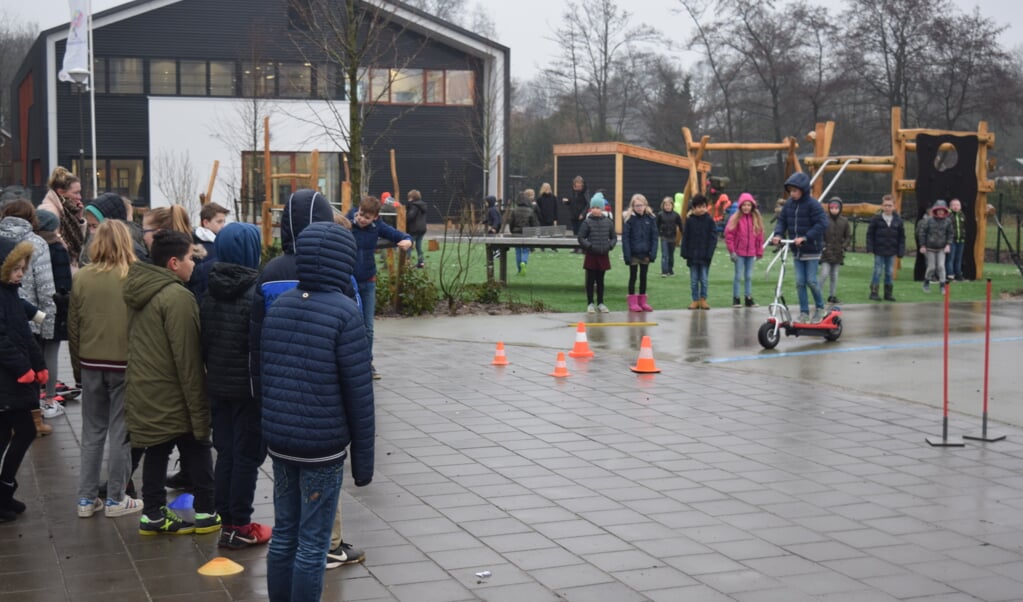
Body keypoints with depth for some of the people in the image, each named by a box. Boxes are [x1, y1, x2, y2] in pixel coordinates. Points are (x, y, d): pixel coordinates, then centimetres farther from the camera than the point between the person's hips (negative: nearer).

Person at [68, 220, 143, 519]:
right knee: (120, 433, 7)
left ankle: (87, 499, 17)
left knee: (92, 432, 13)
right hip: (126, 364, -3)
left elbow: (73, 327, 4)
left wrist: (77, 365, 14)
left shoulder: (81, 278, -2)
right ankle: (115, 499, 13)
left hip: (91, 364, 3)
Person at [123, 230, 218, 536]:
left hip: (144, 392, 8)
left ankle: (153, 514, 18)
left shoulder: (139, 290, 7)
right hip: (172, 396, -8)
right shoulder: (177, 297, -21)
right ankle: (206, 513, 16)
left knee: (157, 452, 15)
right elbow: (187, 358, -21)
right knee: (198, 453, 8)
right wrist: (199, 411, -16)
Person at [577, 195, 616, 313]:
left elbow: (614, 237, 9)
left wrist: (610, 245, -7)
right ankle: (590, 304, 11)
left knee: (600, 280, 12)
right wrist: (590, 246, -14)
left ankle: (600, 303, 20)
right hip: (591, 256, -2)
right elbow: (581, 238, -4)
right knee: (590, 280, 4)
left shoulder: (608, 222, 2)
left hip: (603, 255, 2)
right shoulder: (587, 222, -6)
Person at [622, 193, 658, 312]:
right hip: (633, 254, -3)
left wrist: (653, 253, -8)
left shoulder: (651, 218, -1)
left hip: (645, 254, 3)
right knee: (633, 277, 7)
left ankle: (642, 301, 21)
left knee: (644, 277, 12)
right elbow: (625, 238, -9)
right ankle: (633, 302, 12)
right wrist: (627, 255, -15)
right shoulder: (629, 219, -8)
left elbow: (654, 237, 1)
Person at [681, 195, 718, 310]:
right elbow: (685, 238, 4)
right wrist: (685, 253, -2)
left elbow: (713, 238, -3)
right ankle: (695, 300, 12)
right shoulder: (689, 220, 2)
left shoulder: (709, 220, -3)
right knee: (694, 280, 6)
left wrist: (709, 254, -10)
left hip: (705, 256, -2)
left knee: (704, 279, 3)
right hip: (692, 255, 2)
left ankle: (703, 299, 13)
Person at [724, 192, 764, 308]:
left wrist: (759, 252, 7)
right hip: (739, 253, -3)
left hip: (751, 253, 3)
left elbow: (759, 236, 8)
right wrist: (732, 251, -10)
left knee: (749, 276, 10)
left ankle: (749, 298, 16)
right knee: (739, 276, -1)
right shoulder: (736, 218, -7)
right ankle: (735, 299, 7)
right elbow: (729, 235, -7)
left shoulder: (756, 218, 4)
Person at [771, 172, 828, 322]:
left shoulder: (813, 204, -15)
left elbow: (822, 224, -20)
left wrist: (805, 237, -27)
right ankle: (804, 313, 11)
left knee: (811, 280, -4)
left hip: (811, 249, -5)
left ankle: (820, 308, 18)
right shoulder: (788, 204, 3)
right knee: (799, 282, 4)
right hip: (797, 250, 5)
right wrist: (778, 234, -11)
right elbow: (782, 220, 9)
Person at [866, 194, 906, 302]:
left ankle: (888, 293, 18)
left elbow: (902, 237, 6)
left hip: (891, 252, 3)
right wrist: (870, 248, -7)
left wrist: (901, 251, 2)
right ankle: (874, 292, 9)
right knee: (877, 271, 1)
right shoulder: (876, 219, -6)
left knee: (889, 273, 9)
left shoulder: (898, 220, 1)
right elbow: (870, 234, -2)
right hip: (879, 251, -2)